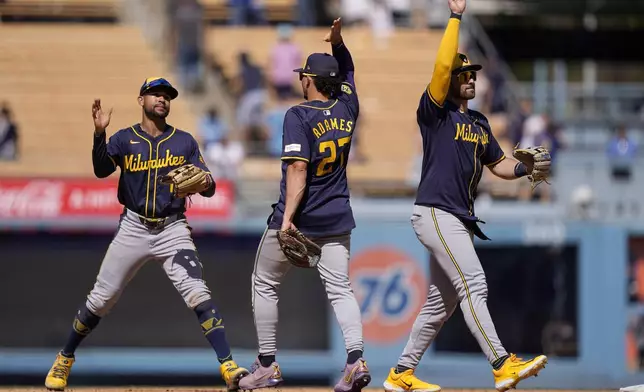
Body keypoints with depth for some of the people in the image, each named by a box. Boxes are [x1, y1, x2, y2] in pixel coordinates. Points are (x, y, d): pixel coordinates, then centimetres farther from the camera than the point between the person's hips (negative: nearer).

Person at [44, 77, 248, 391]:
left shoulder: (184, 142, 4)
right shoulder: (124, 139, 1)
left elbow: (209, 188, 0)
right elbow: (101, 170, -18)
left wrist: (204, 183, -25)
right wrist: (99, 133, -34)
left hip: (172, 230, 0)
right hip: (133, 229, 0)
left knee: (198, 295, -17)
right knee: (100, 300, 4)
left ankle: (228, 366, -19)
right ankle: (65, 359, 22)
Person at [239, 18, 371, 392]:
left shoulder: (299, 115, -14)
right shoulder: (347, 108, 4)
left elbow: (298, 168, -23)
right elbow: (347, 70, 26)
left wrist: (287, 218, -26)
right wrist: (338, 41, 11)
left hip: (298, 217, -5)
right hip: (337, 219, 5)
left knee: (265, 285, 12)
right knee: (340, 289, 2)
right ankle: (356, 358, -20)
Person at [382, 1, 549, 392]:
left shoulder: (479, 122, 19)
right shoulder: (435, 111, -5)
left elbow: (499, 164, 21)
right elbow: (443, 64, -19)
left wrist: (524, 168, -1)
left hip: (461, 220, 9)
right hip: (435, 213, -9)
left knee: (441, 303, 11)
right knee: (473, 285, -19)